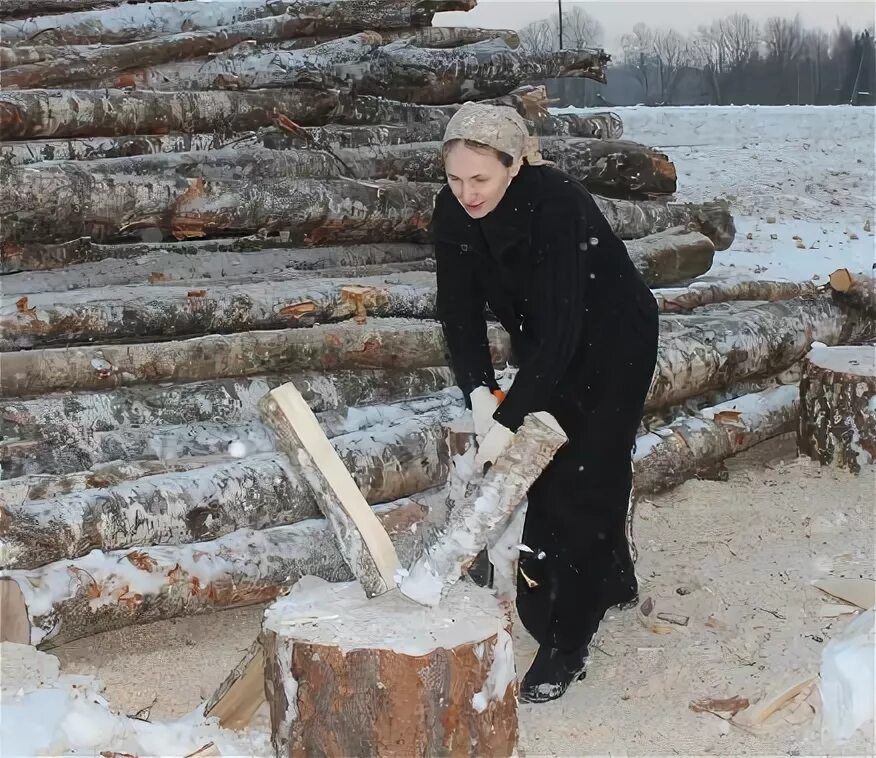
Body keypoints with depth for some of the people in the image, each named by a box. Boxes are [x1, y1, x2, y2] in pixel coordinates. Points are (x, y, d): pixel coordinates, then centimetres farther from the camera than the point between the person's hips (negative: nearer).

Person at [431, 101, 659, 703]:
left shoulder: (556, 202, -34)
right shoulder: (453, 213, -16)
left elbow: (560, 323, -37)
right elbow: (460, 311, -13)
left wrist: (509, 420, -41)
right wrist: (478, 391, -28)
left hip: (612, 342, -6)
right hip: (543, 347, 7)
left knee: (583, 481, -8)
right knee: (542, 474, 13)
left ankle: (565, 646, -1)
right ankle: (611, 580, 39)